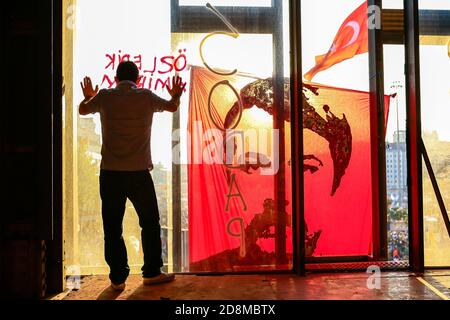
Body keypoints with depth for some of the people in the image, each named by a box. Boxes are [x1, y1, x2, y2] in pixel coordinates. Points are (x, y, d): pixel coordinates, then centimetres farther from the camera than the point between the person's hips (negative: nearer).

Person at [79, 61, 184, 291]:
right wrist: (176, 95, 43)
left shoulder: (104, 97, 3)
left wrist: (88, 96, 46)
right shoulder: (146, 97, 1)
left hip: (110, 173, 1)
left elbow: (83, 110, 24)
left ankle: (117, 278, 13)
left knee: (112, 227, 8)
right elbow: (172, 107, 20)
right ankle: (152, 272, 20)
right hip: (139, 172, -1)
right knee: (150, 223, 14)